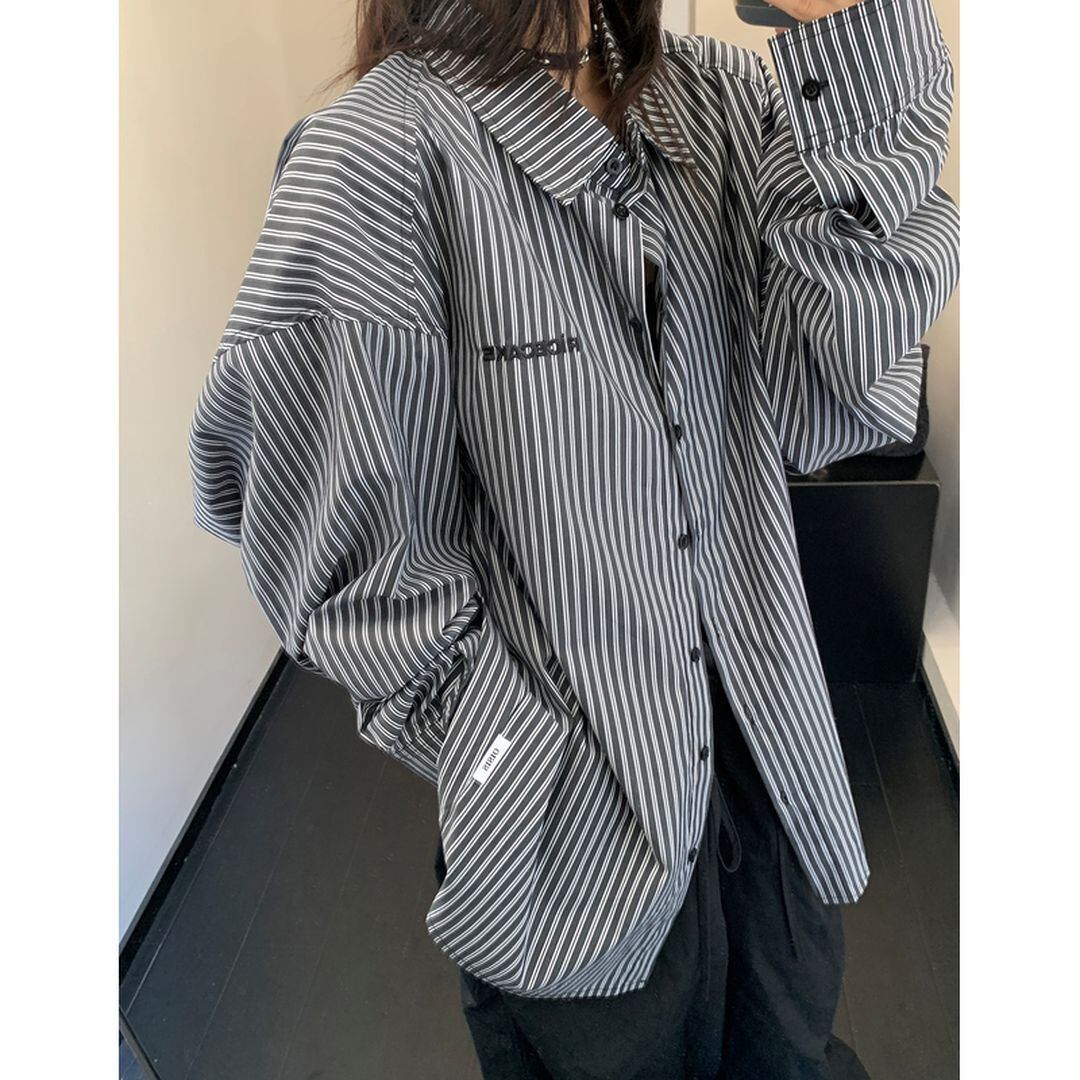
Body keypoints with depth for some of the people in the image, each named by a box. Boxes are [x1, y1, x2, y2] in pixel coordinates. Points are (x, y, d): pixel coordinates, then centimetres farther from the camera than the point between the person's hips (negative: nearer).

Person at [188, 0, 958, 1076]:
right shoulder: (379, 151, -19)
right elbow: (349, 563, -15)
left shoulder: (722, 96, -2)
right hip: (582, 824, -4)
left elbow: (826, 408, -13)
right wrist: (526, 775, -13)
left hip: (772, 759, 5)